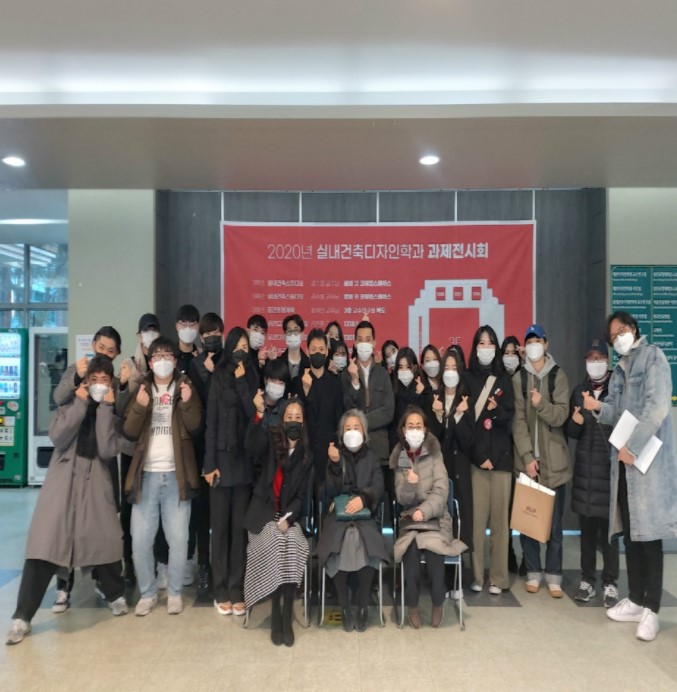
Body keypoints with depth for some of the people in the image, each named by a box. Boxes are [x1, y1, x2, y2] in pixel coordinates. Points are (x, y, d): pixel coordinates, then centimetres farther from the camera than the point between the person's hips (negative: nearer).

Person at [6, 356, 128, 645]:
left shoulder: (113, 411, 8)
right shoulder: (69, 404, 8)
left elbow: (108, 450, -9)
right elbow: (58, 438, -10)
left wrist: (105, 408, -10)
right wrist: (80, 403, -10)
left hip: (96, 482, 1)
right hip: (62, 479, -1)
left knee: (105, 541, 5)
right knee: (44, 545, -7)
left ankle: (115, 595, 30)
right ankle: (22, 617, 2)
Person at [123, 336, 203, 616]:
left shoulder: (185, 387, 7)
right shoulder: (141, 389, 10)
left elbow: (195, 427, -5)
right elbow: (129, 432, 0)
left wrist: (187, 403, -22)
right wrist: (139, 406, -17)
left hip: (176, 474, -1)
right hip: (146, 474, 1)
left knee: (178, 539, 2)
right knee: (140, 540, 2)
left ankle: (175, 592, 18)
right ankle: (147, 593, 19)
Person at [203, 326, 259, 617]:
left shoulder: (252, 377, 8)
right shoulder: (219, 378, 1)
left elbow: (254, 414, -5)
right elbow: (211, 422, -3)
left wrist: (242, 381, -10)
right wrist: (209, 464, -7)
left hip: (244, 460, 2)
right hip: (222, 459, -2)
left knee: (239, 527, 6)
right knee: (220, 526, 3)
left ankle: (237, 590, 13)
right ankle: (221, 591, 12)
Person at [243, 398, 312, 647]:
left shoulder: (307, 455, 7)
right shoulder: (271, 440, 2)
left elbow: (302, 493, 3)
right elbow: (251, 447, -22)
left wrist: (288, 518, -13)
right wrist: (258, 416, -36)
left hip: (290, 515, 2)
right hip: (264, 513, -1)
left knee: (292, 547, -28)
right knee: (276, 544, -29)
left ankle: (287, 618, -17)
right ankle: (276, 618, -16)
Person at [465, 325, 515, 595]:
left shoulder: (504, 379, 12)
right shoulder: (467, 378, 5)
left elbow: (509, 418, 7)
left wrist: (496, 409, -15)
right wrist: (479, 455, -8)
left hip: (501, 455, 2)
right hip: (474, 456, -1)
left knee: (499, 516, 0)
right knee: (477, 516, -3)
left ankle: (498, 577, 7)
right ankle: (476, 576, 5)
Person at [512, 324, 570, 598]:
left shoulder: (558, 376, 2)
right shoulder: (518, 378, 4)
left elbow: (561, 415, -7)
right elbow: (518, 420, -2)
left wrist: (542, 404, -27)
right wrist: (527, 456, -10)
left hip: (553, 459, -1)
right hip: (526, 459, 1)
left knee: (554, 521, 3)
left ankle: (553, 577, 12)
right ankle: (533, 573, 16)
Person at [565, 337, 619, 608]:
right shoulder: (578, 391, 11)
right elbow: (570, 432, 13)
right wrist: (575, 422, -8)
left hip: (611, 466, -3)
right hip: (584, 466, 4)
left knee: (608, 527, -1)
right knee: (587, 527, 9)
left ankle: (610, 583, 11)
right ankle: (587, 580, 19)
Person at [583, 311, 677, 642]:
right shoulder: (620, 369, 18)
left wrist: (632, 446, -17)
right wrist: (598, 407, -7)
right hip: (623, 457, 7)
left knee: (649, 532, -3)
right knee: (630, 532, 11)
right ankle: (636, 600, 21)